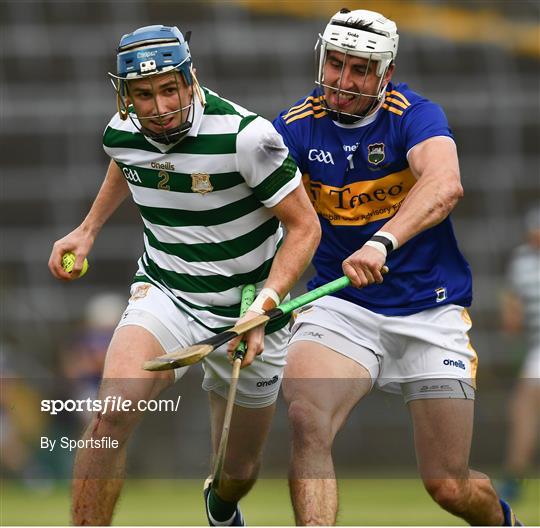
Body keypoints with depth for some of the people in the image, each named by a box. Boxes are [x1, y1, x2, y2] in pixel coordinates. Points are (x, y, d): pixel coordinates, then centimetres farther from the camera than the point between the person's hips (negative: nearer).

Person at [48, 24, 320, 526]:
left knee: (238, 471, 12)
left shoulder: (245, 136, -24)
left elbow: (304, 227, -17)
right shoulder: (121, 133, -8)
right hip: (164, 295, 2)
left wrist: (262, 306, -27)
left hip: (246, 310, -2)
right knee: (112, 412, -28)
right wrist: (88, 230, 16)